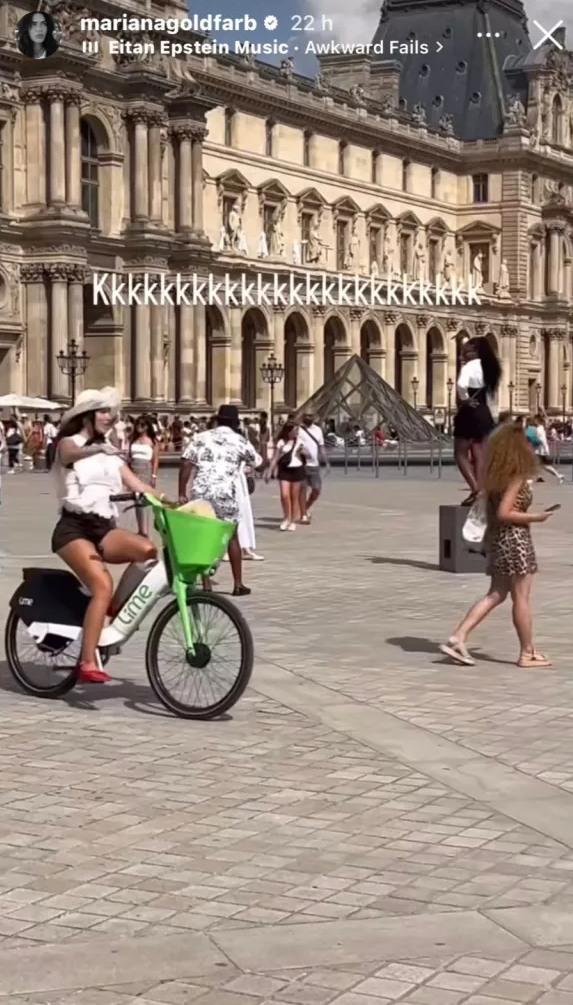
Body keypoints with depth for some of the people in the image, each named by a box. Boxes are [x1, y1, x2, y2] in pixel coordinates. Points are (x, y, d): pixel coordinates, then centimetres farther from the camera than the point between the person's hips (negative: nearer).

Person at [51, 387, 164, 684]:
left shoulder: (110, 454, 22)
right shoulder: (69, 443, 4)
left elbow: (139, 486, 13)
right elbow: (71, 454, -22)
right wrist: (97, 449, -43)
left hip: (104, 528, 5)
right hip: (73, 527, -5)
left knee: (147, 550, -26)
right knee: (103, 585, -28)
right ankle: (88, 662, -29)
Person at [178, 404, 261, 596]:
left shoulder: (201, 437, 9)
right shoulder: (239, 441, 6)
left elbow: (186, 465, 0)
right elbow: (257, 462, 20)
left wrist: (182, 493, 1)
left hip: (199, 493, 1)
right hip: (224, 494, -1)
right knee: (231, 537, 13)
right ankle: (238, 584, 14)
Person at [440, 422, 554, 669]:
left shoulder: (495, 475, 7)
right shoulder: (516, 477, -17)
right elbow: (504, 513, -22)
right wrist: (535, 518, -14)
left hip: (496, 538, 8)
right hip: (515, 539, -8)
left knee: (495, 594, 13)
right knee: (521, 598, 2)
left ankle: (457, 638, 3)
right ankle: (527, 653, 12)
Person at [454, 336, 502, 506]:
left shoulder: (470, 366, -15)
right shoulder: (488, 367, 11)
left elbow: (462, 385, -32)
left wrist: (464, 399, -17)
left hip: (469, 412, -8)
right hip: (484, 413, 8)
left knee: (461, 454, 1)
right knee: (479, 456, 7)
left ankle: (475, 489, -13)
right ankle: (480, 492, 4)